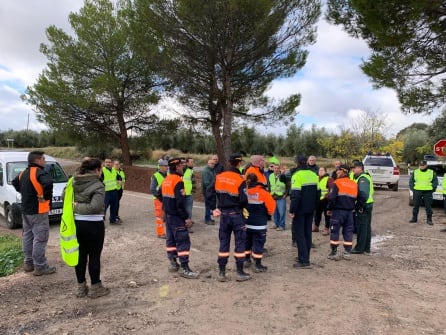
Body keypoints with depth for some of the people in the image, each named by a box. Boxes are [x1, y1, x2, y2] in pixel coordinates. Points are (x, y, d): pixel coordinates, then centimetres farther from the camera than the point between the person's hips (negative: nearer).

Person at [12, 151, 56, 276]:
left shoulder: (23, 173, 11)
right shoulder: (39, 172, -18)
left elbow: (15, 183, 28)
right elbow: (48, 183, -36)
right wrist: (46, 196, -21)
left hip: (26, 210, 9)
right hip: (38, 211, -9)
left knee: (27, 236, 17)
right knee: (40, 238, -4)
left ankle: (28, 263, 28)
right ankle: (40, 267, 1)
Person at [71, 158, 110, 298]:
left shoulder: (74, 182, 5)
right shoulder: (98, 185, -16)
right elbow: (95, 207, -25)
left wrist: (76, 206, 2)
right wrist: (78, 207, -13)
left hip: (76, 223, 6)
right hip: (93, 225, -6)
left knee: (80, 255, 16)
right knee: (94, 256, 6)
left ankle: (81, 287, 27)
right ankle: (95, 288, 18)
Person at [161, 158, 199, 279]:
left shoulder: (166, 180, 9)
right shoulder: (178, 181, -20)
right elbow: (180, 203, -24)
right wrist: (186, 218, -18)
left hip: (168, 215, 10)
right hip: (177, 216, -10)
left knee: (170, 239, 16)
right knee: (183, 241, -5)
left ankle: (173, 263, 26)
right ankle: (184, 269, -2)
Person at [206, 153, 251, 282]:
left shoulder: (219, 177, 1)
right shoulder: (240, 180, -14)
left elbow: (209, 193, 0)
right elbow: (243, 199, -18)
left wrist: (214, 208, 6)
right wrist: (243, 206, 3)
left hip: (223, 214, 5)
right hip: (236, 214, -5)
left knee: (224, 242, 12)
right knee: (240, 242, 7)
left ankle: (221, 272, 17)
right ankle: (240, 272, 13)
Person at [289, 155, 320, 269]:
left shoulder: (297, 175, -14)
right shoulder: (313, 174, 9)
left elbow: (295, 195, -20)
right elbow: (318, 192, 14)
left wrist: (292, 210, -16)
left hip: (300, 209, -7)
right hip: (310, 209, 7)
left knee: (299, 233, -2)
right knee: (307, 233, 15)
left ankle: (304, 261, -4)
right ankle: (304, 257, 23)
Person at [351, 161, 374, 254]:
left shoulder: (362, 179, -16)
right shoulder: (366, 177, 17)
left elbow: (363, 194, -27)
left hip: (363, 206, -11)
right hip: (368, 205, 11)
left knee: (361, 227, -4)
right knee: (367, 227, 15)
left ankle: (360, 248, 2)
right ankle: (366, 248, 24)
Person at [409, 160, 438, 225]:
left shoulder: (432, 172, 5)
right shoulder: (415, 172, 6)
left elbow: (435, 181, 8)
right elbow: (411, 181, 10)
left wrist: (433, 188, -1)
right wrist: (412, 188, 1)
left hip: (428, 192, -1)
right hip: (417, 191, 1)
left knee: (428, 206, 2)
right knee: (416, 205, 6)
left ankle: (429, 219, 10)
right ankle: (414, 218, 15)